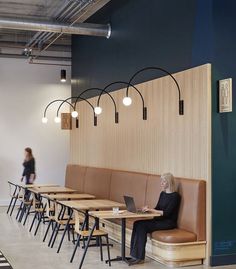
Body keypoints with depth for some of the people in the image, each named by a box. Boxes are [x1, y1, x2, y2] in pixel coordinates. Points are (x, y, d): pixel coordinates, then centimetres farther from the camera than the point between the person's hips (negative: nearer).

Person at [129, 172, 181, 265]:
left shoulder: (175, 196, -10)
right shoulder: (162, 194, 15)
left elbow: (167, 213, -17)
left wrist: (151, 210, -19)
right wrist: (148, 209, -4)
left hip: (169, 222, -8)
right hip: (159, 220, 8)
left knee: (142, 226, -26)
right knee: (137, 223, -18)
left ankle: (139, 257, -20)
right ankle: (135, 255, -22)